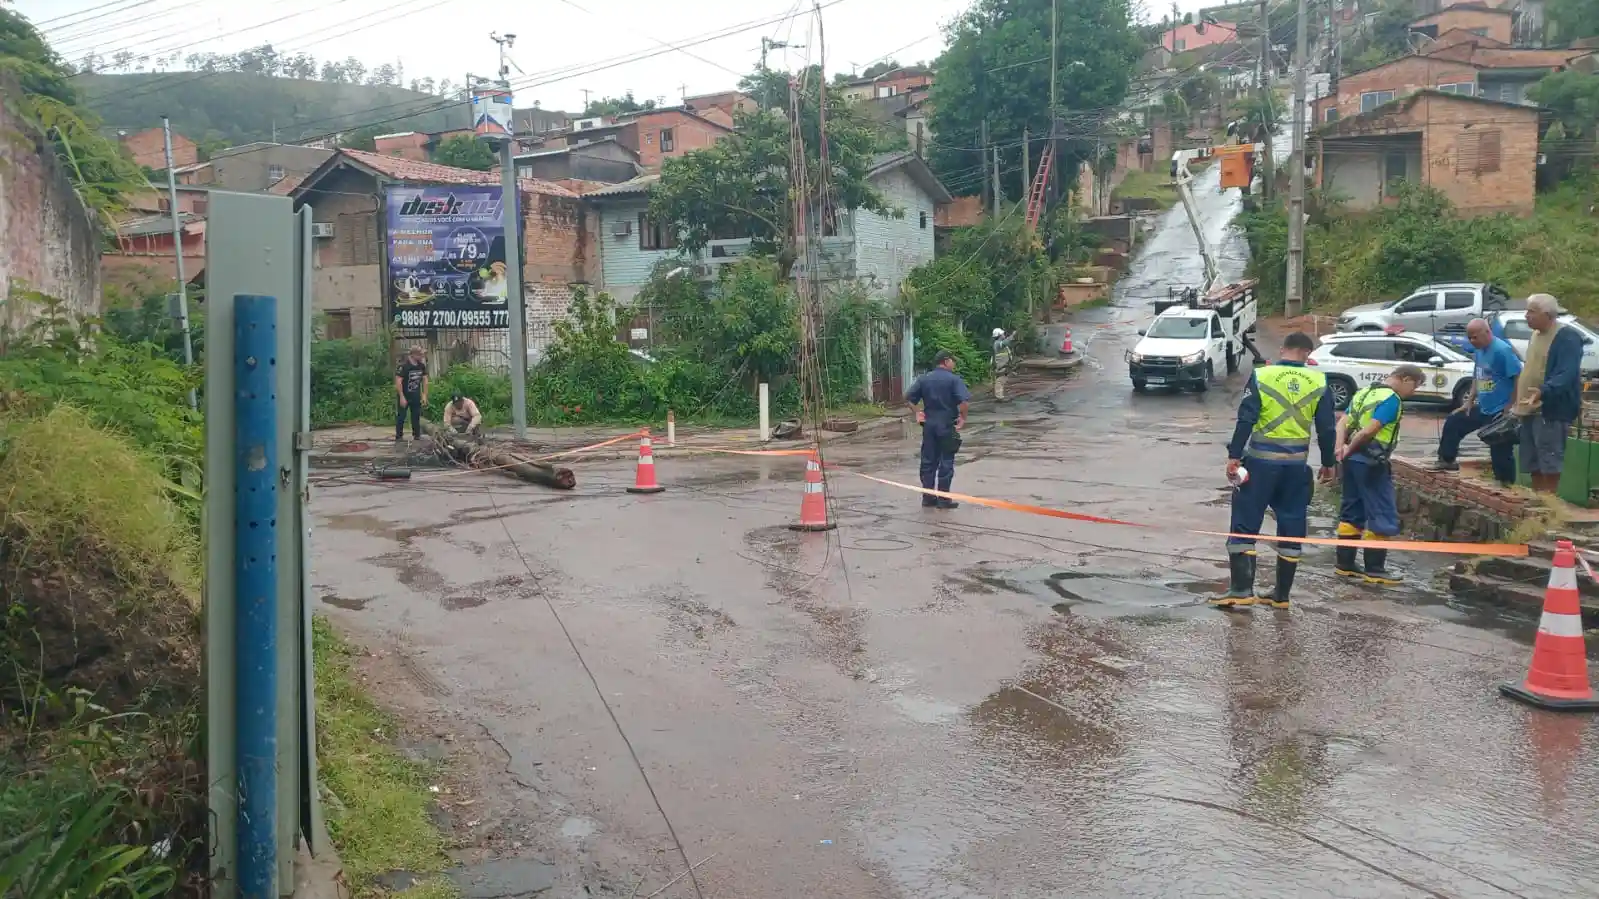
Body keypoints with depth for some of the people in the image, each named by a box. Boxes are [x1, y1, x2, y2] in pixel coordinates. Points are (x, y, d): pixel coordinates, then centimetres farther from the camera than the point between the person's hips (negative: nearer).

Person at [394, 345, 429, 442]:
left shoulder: (422, 365, 0)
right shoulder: (403, 365, -19)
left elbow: (425, 380, 8)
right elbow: (398, 381, -20)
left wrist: (424, 395, 2)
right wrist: (402, 397, -22)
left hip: (416, 396, 5)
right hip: (404, 395, -5)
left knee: (416, 416, 9)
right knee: (401, 416, 0)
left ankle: (417, 436, 17)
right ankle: (399, 437, 6)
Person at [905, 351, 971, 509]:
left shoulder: (924, 379, 6)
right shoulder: (953, 379, -9)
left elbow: (908, 398, 4)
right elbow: (963, 400, -21)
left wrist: (917, 413, 9)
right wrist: (963, 418, -9)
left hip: (929, 424, 5)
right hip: (947, 425, -5)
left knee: (928, 461, 10)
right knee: (946, 462, 2)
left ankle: (928, 497, 14)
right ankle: (943, 499, 3)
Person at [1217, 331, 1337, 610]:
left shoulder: (1262, 376, -4)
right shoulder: (1318, 382, 2)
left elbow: (1245, 419, -9)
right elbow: (1326, 428, 5)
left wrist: (1234, 456, -6)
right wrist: (1328, 463, 16)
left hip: (1261, 461, -3)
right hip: (1296, 464, 3)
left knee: (1244, 524, 3)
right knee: (1291, 529, 11)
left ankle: (1241, 590, -3)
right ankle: (1281, 594, 16)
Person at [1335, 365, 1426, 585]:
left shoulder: (1364, 392, 15)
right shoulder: (1391, 399, -13)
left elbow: (1343, 422, 10)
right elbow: (1369, 431, -22)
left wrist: (1341, 447, -1)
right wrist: (1349, 450, -10)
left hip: (1353, 460, 9)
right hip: (1371, 463, -9)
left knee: (1352, 512, 15)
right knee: (1383, 515, 0)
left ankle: (1344, 563, 19)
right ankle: (1374, 569, 4)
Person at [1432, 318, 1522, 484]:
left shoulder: (1502, 350, -20)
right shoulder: (1479, 351, 7)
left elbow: (1519, 378, -22)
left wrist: (1512, 408, -20)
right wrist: (1469, 402, 14)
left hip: (1501, 412, -9)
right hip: (1483, 408, 9)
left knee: (1500, 451, -2)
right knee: (1453, 423, 14)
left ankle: (1506, 484, 11)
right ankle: (1447, 460, 27)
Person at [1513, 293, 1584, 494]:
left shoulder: (1567, 337, -13)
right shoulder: (1536, 335, 16)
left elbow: (1566, 374, -25)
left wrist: (1543, 391, -41)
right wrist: (1517, 404, 23)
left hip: (1551, 410, -9)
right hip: (1530, 410, 9)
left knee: (1550, 462, -4)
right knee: (1533, 462, 13)